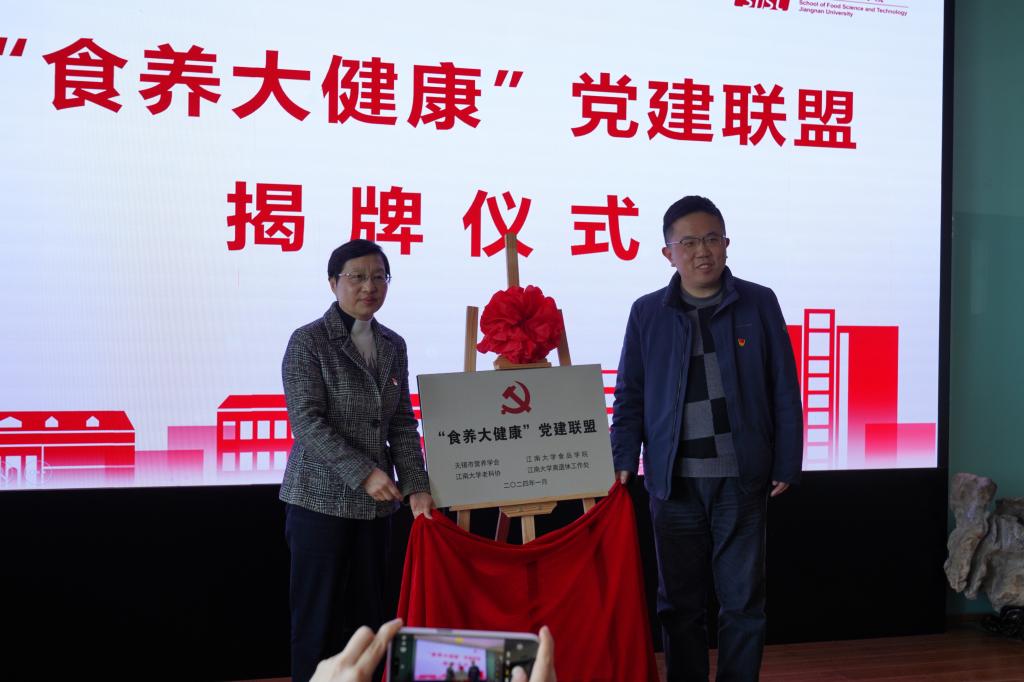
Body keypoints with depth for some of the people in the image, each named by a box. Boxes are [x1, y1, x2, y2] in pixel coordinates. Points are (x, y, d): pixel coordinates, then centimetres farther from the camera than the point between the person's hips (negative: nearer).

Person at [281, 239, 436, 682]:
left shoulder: (393, 346, 10)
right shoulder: (308, 341, -7)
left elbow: (402, 423, 9)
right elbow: (307, 421, -14)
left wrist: (416, 487, -3)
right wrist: (364, 473, -20)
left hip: (375, 504, 5)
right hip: (321, 500, -5)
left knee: (367, 616, 9)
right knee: (319, 617, 2)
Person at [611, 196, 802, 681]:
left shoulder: (759, 304, 2)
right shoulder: (647, 313, 5)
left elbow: (784, 391, 3)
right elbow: (630, 396, 8)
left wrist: (786, 465, 0)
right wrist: (623, 460, -3)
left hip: (741, 478, -1)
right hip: (674, 480, 1)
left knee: (743, 600, 5)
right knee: (680, 603, 8)